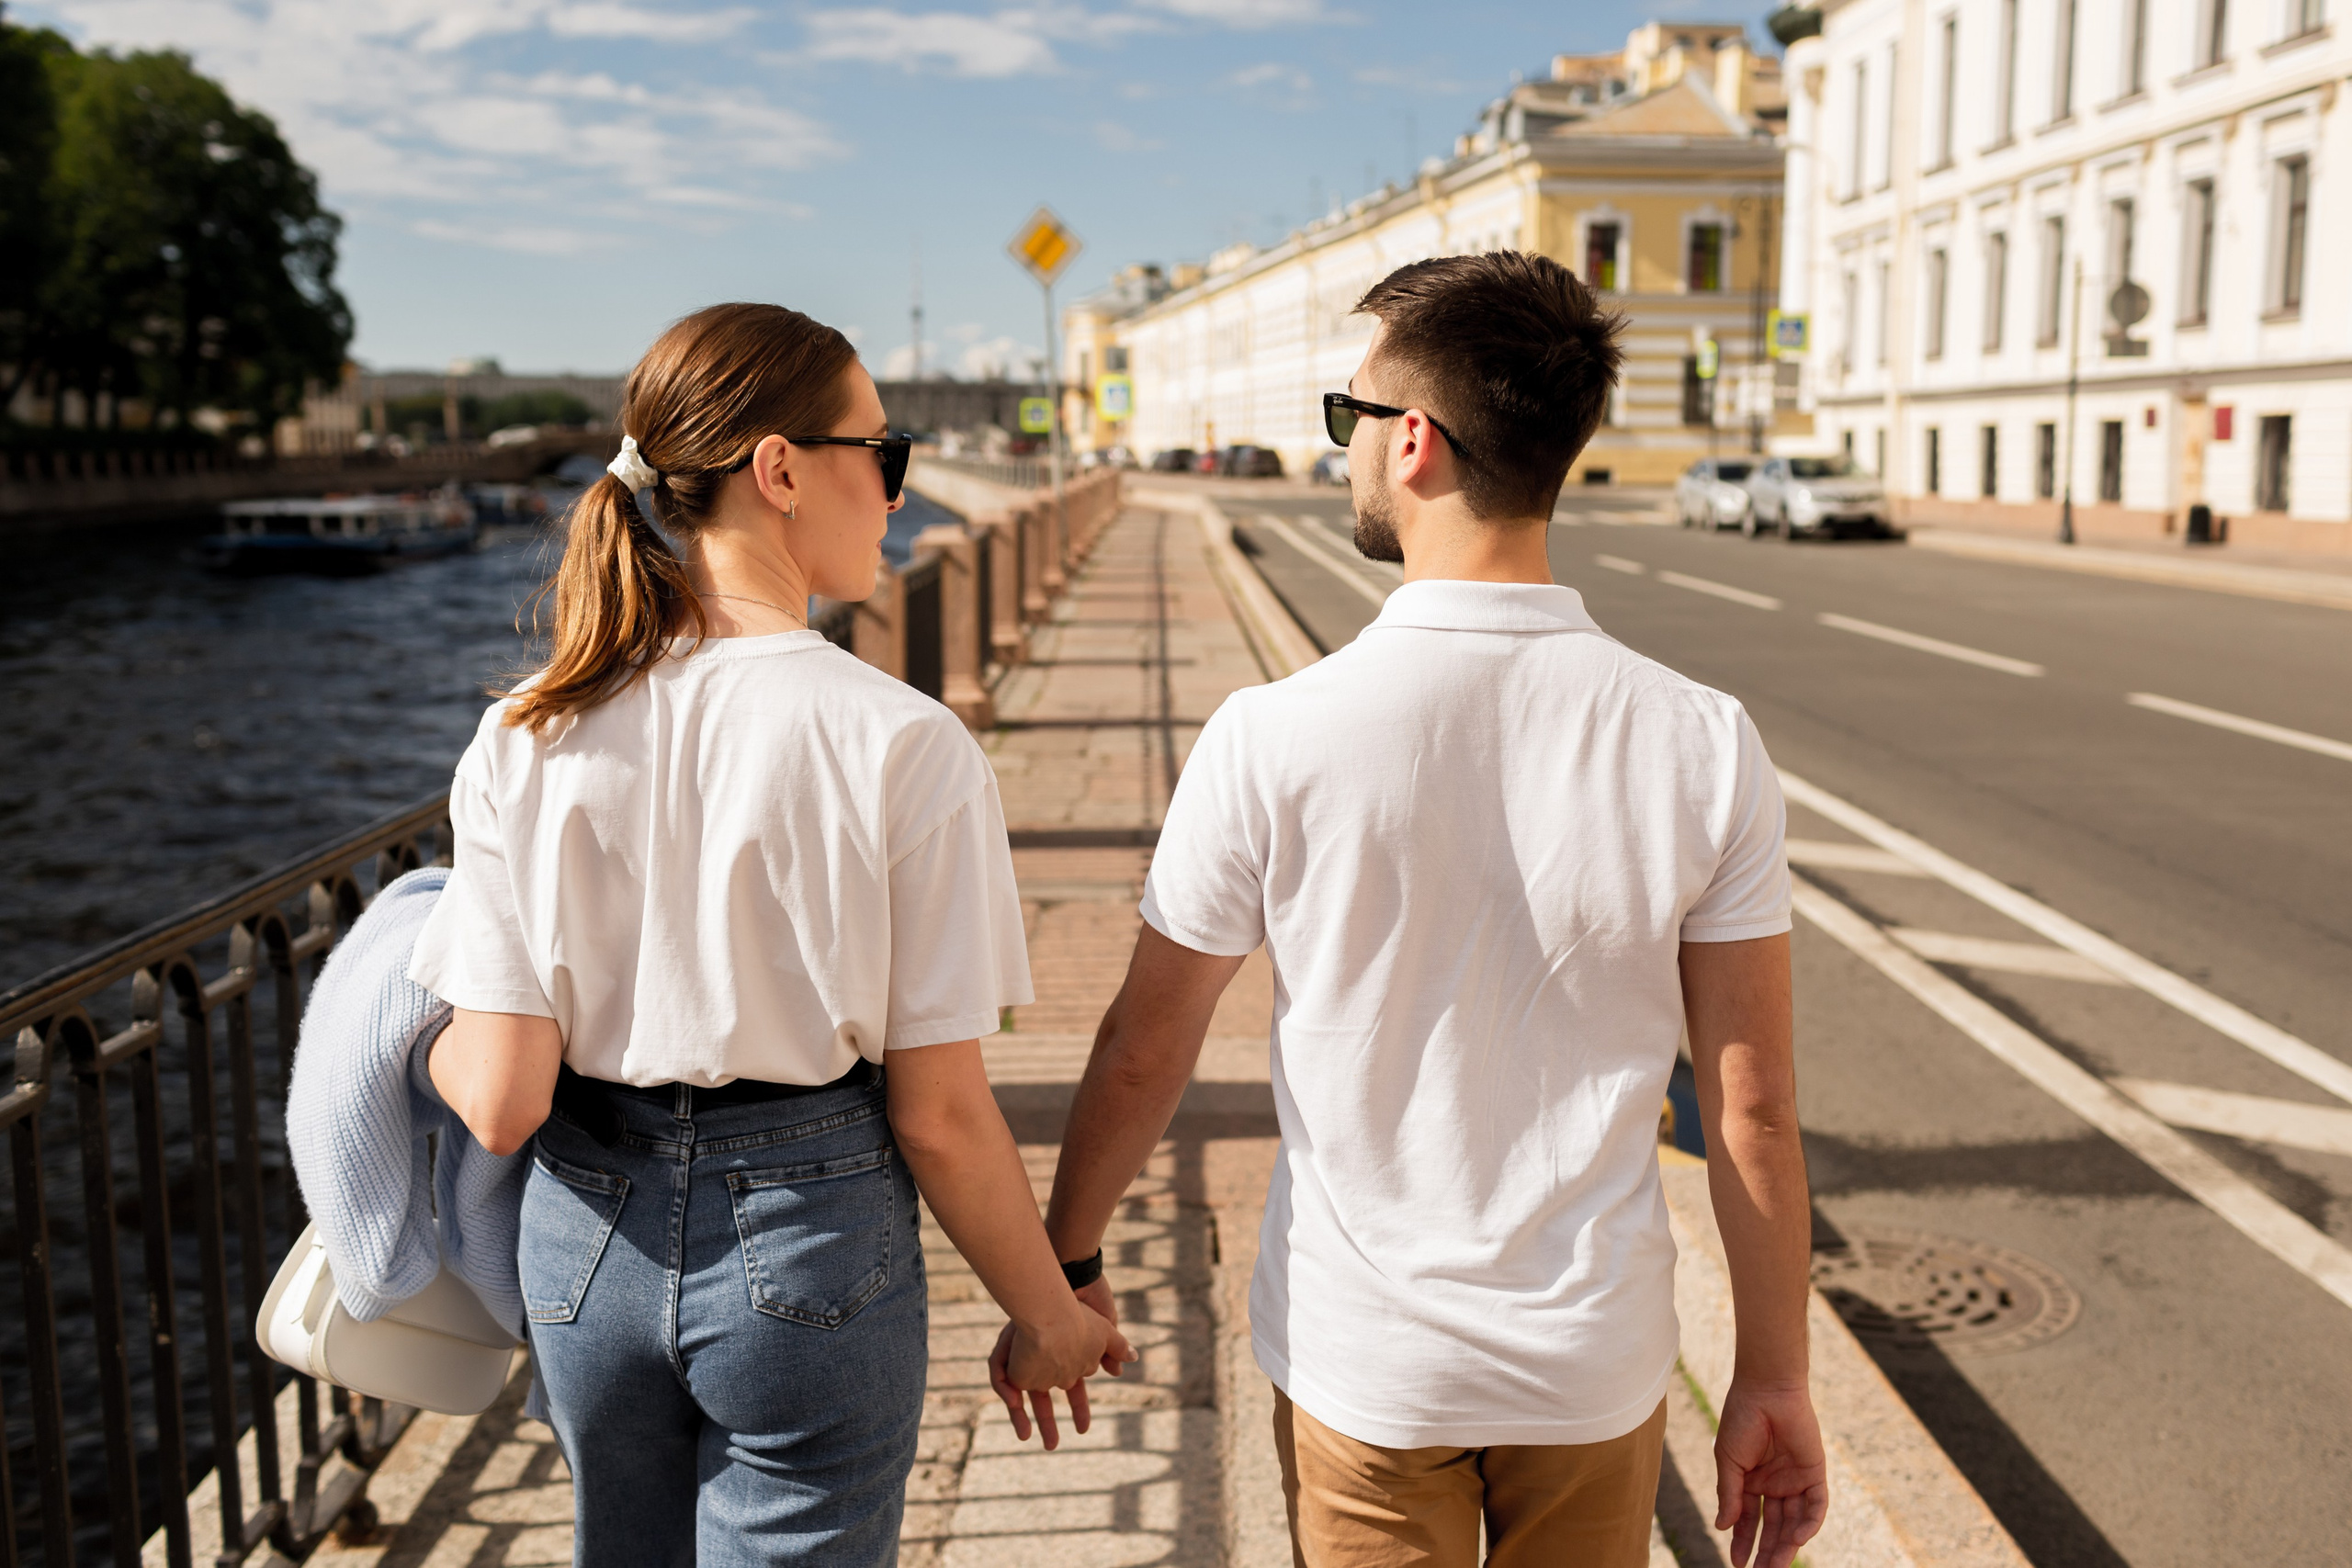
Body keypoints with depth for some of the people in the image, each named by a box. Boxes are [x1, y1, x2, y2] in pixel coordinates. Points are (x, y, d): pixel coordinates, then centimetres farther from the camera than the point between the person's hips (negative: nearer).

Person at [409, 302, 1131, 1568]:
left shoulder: (526, 740, -9)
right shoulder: (902, 745, -18)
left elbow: (502, 1103, -9)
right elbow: (940, 1117, -14)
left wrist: (428, 1041, 14)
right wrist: (1047, 1315, 2)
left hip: (589, 1234, 4)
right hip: (808, 1237, -4)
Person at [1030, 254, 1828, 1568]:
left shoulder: (1274, 740, -18)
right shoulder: (1704, 746, -13)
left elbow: (1143, 1055, -7)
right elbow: (1753, 1107, -8)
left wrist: (1064, 1269, 10)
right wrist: (1776, 1379, 5)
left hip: (1359, 1361, -2)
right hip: (1598, 1359, 2)